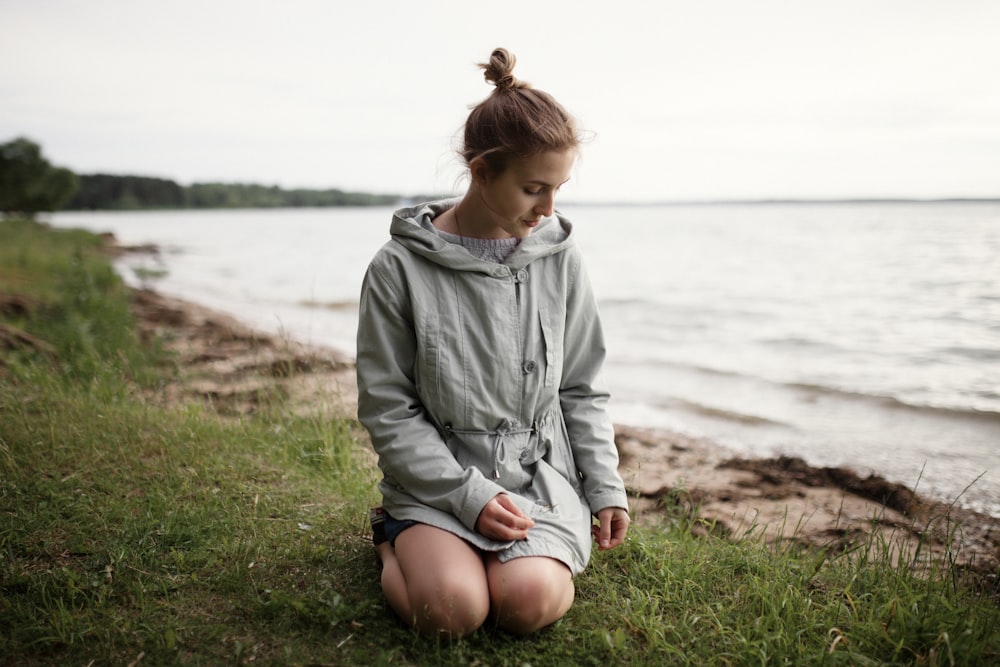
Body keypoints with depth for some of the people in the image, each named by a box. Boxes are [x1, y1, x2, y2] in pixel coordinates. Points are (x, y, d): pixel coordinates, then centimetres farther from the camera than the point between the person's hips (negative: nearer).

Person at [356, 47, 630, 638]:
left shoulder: (559, 262, 1)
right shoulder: (400, 268, -8)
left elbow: (582, 390, 10)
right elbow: (387, 409, -6)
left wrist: (606, 488, 2)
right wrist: (468, 495, -14)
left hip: (540, 472, 2)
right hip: (438, 478, -1)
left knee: (531, 602, -24)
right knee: (451, 608, -25)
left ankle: (547, 553, 12)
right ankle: (398, 541, 9)